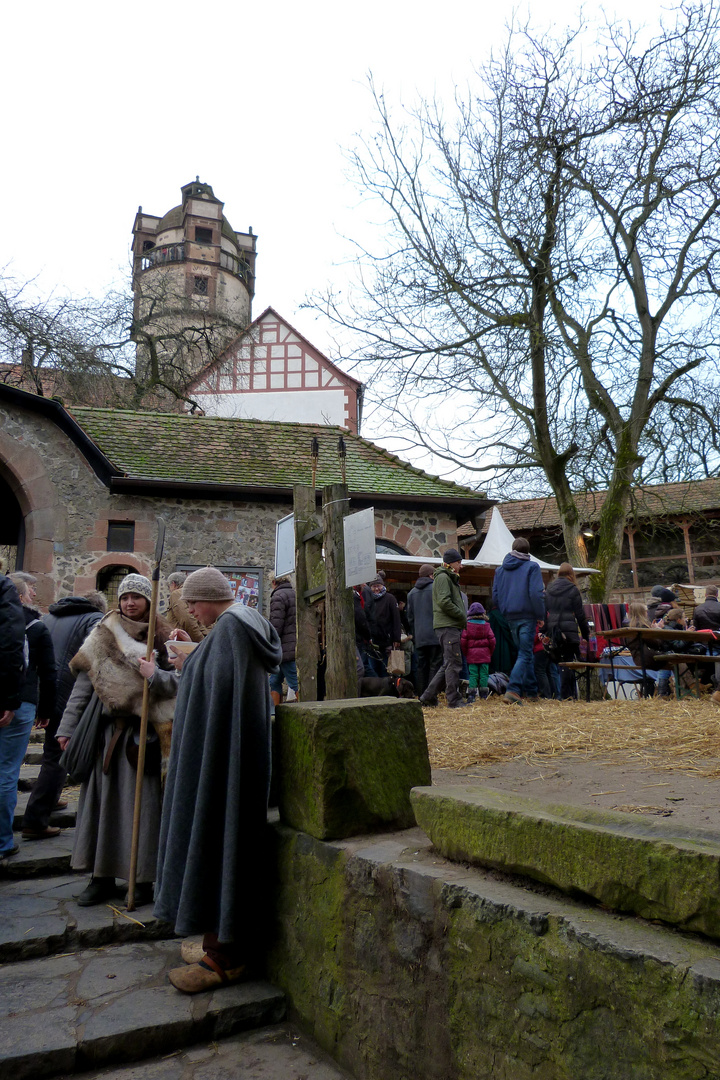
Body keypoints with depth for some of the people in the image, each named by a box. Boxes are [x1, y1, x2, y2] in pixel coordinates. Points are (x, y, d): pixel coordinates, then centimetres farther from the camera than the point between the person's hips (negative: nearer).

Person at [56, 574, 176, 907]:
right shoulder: (103, 636, 10)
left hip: (143, 732, -3)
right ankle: (102, 877, 18)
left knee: (141, 802, -1)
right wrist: (67, 726, 7)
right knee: (102, 800, 6)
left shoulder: (163, 638, 3)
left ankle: (143, 879, 10)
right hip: (106, 730, 3)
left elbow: (178, 682, -4)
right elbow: (84, 683, 9)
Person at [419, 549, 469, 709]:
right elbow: (444, 602, -19)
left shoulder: (450, 578, 26)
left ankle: (428, 696, 14)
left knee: (448, 664, 11)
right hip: (447, 626, -10)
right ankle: (454, 700, -4)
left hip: (452, 626, 10)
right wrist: (462, 617, -12)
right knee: (454, 663, -8)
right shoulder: (443, 577, -7)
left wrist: (462, 619, 10)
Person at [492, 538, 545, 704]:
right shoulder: (532, 567, -3)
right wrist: (541, 615, -6)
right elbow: (536, 593, -14)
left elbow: (495, 595, 11)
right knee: (525, 654, -4)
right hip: (527, 616, -5)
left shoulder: (500, 569, 12)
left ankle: (531, 691, 21)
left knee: (524, 653, 16)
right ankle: (512, 690, -19)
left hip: (510, 617, 5)